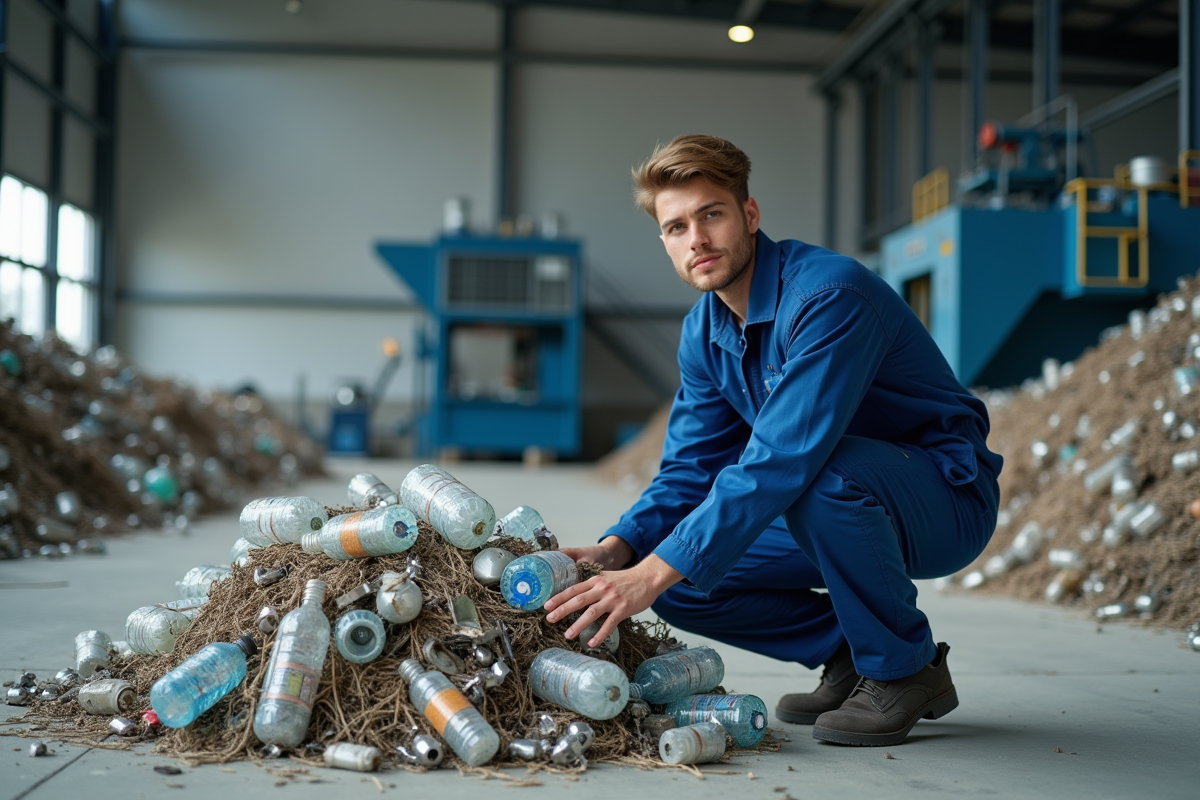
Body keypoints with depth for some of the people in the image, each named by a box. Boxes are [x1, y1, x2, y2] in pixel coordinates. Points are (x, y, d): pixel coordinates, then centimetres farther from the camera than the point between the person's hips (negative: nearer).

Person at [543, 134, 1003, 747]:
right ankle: (849, 654, 7)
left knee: (821, 474, -38)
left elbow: (782, 460, -35)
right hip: (843, 514, 7)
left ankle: (904, 669, -15)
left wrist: (656, 570, -38)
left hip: (946, 497, -7)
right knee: (679, 586, -8)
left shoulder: (827, 295, -27)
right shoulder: (703, 333, 0)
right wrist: (619, 548, -17)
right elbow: (691, 468, 3)